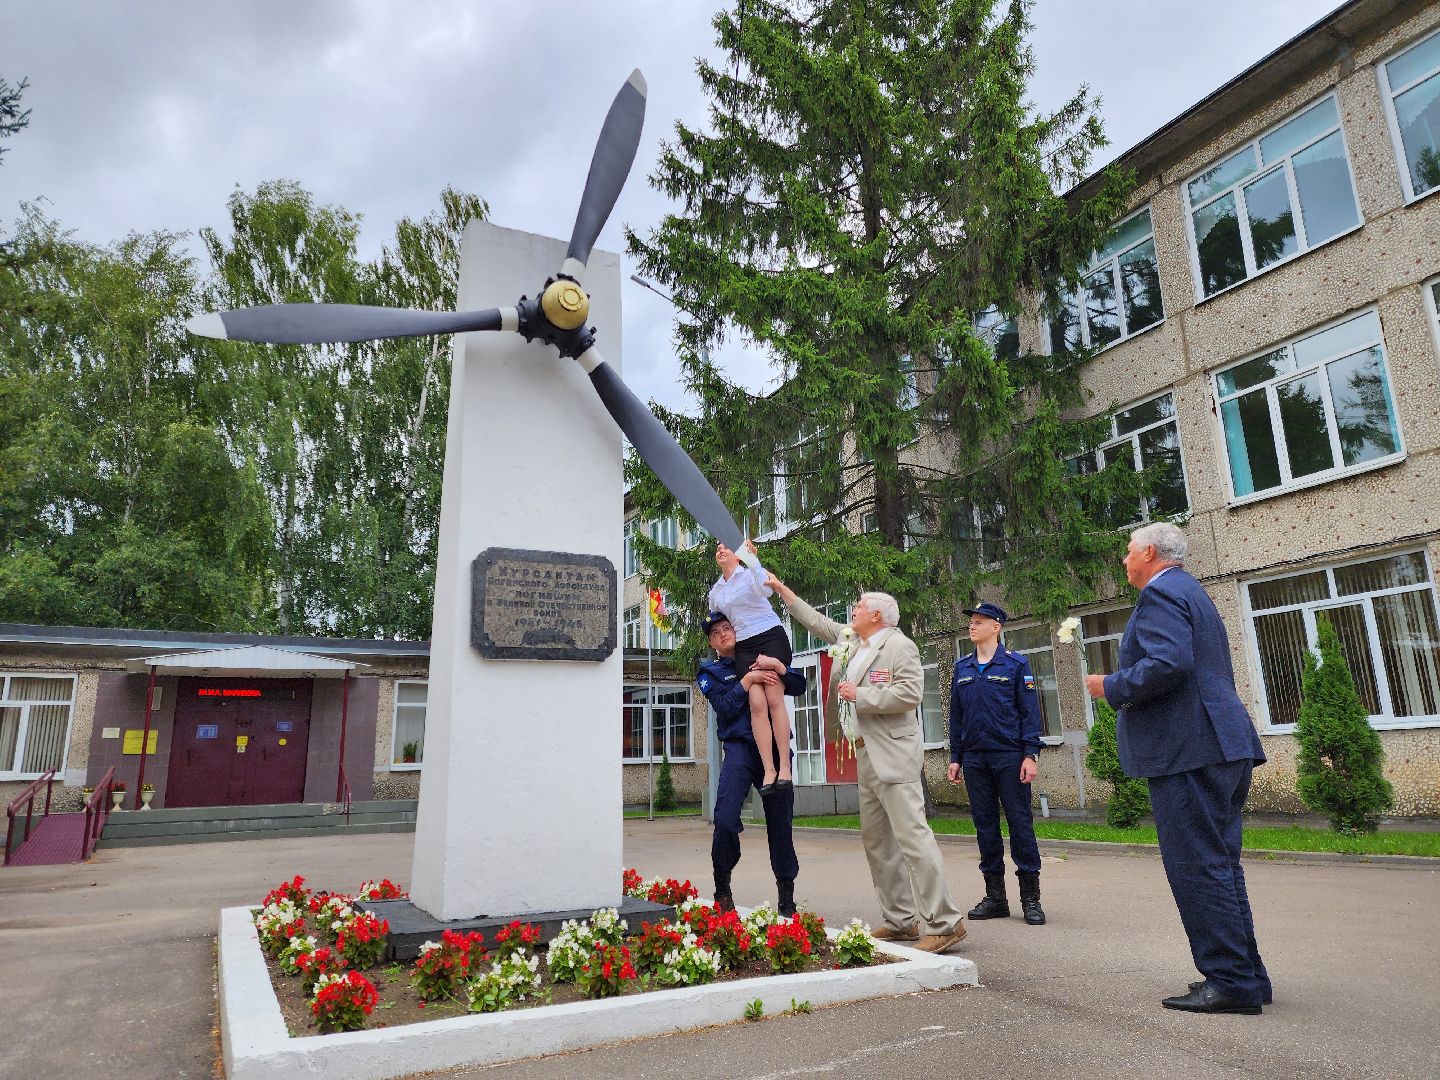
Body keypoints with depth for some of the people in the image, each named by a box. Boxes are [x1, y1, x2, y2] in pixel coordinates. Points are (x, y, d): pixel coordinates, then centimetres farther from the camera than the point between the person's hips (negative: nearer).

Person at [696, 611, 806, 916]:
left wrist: (777, 665, -10)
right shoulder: (710, 671, 11)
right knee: (725, 820, -18)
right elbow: (725, 707, -5)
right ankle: (722, 888, 3)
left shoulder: (762, 659, 14)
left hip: (775, 749, 2)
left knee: (780, 822, 2)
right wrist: (747, 680, -14)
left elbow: (799, 687, 5)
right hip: (740, 749, -2)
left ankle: (787, 899, 14)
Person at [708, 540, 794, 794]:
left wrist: (752, 558, -24)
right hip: (743, 647, 4)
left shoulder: (751, 573, 3)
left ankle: (784, 766, -12)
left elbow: (766, 589, -21)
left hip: (770, 637, -4)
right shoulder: (715, 592, 19)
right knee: (757, 703, -13)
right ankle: (769, 770, -13)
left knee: (774, 699, -15)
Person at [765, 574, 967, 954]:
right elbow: (815, 621, 26)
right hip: (866, 757, 10)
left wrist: (860, 695, -14)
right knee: (876, 840, 11)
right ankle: (901, 920, 19)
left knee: (912, 835, -12)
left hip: (894, 755, -9)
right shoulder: (851, 641, 16)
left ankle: (945, 923, -6)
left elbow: (910, 693, -20)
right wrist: (780, 587, 27)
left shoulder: (900, 646, -8)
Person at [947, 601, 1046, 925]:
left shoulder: (1016, 664, -1)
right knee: (985, 825, 8)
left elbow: (1030, 711, -4)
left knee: (1020, 822, -1)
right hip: (975, 758, 4)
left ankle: (1031, 898, 9)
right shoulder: (961, 668, 11)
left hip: (1010, 756, -4)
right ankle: (995, 897, 18)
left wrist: (1031, 754, -11)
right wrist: (955, 758, 10)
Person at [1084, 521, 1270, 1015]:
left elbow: (1168, 664, -25)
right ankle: (1247, 975, 23)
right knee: (1220, 864, 16)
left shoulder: (1160, 593, -10)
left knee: (1198, 867, -5)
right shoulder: (1192, 592, 22)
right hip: (1224, 747, 11)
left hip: (1189, 751, -11)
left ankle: (1231, 982, 1)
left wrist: (1111, 687, -11)